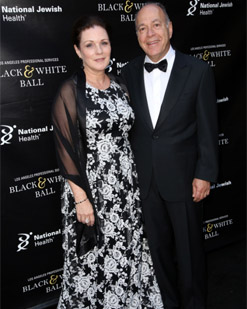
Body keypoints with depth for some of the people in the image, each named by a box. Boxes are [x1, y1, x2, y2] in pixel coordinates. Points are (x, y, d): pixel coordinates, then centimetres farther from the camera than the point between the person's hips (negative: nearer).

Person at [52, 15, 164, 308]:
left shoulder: (117, 87, 6)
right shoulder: (70, 92, -13)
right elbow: (66, 149, -14)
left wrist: (131, 179, 10)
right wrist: (80, 198, -16)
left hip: (124, 184, 6)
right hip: (90, 185, -5)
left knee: (125, 248, 17)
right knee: (94, 255, 9)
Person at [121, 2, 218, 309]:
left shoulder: (198, 70, -8)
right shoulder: (128, 73, 2)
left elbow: (207, 128, -6)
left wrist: (205, 174, -8)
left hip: (183, 177, -3)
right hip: (143, 178, 3)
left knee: (189, 248, 13)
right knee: (158, 246, 18)